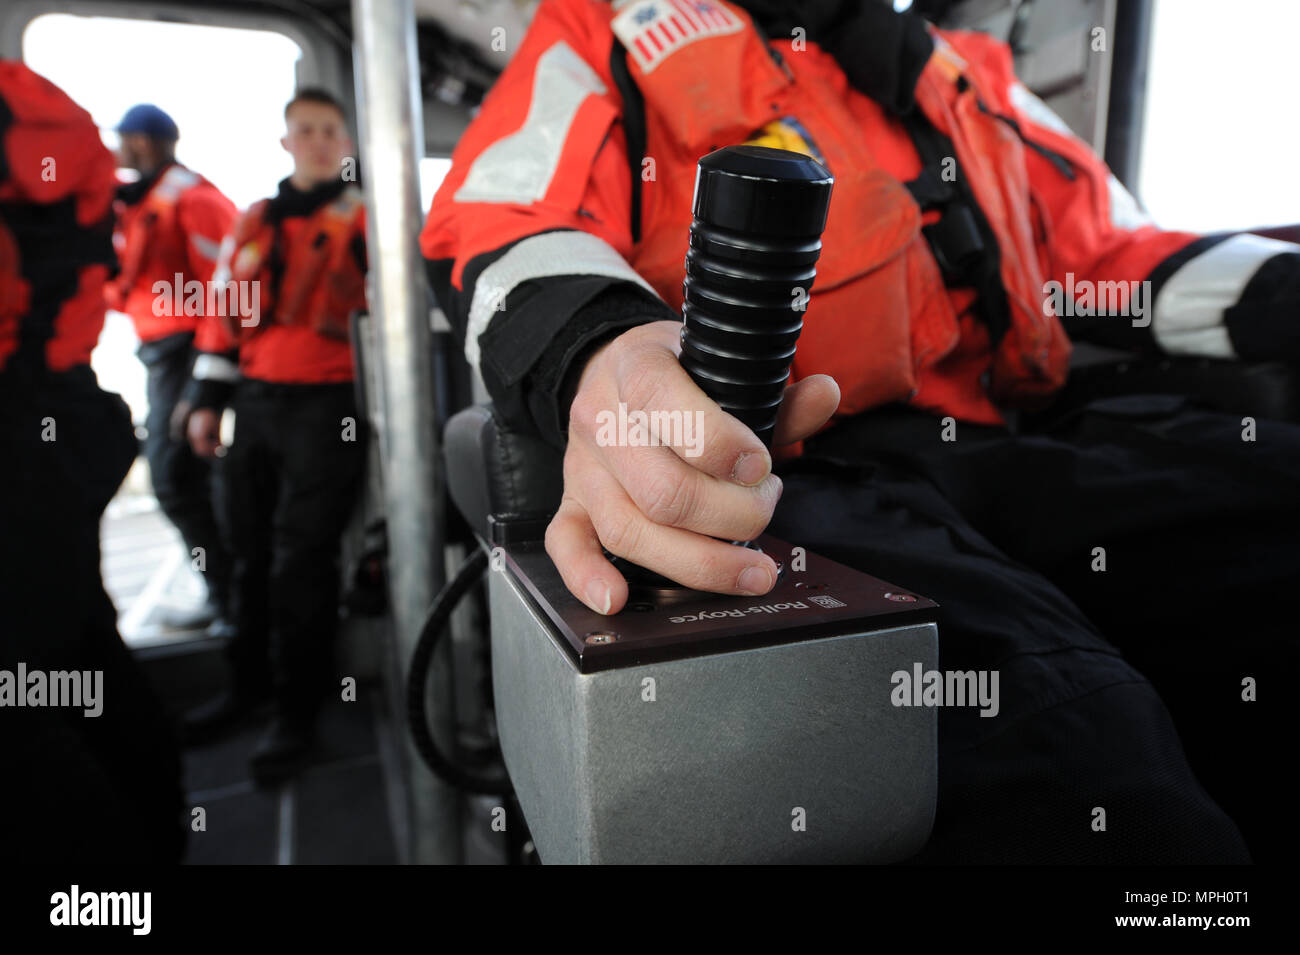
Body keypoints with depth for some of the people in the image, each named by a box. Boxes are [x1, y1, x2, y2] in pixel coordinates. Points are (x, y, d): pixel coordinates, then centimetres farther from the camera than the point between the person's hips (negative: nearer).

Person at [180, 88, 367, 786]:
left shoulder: (366, 219, 2)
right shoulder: (254, 222, 16)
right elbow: (224, 311, 17)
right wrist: (208, 398, 13)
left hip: (328, 406, -5)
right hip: (256, 402, 6)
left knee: (302, 555, -5)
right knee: (252, 549, 13)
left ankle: (297, 709, 8)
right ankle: (250, 681, 31)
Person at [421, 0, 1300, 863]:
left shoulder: (963, 73, 32)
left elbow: (1111, 250, 31)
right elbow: (496, 229, 0)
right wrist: (597, 353, -25)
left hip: (1003, 447, 7)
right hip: (761, 468, -6)